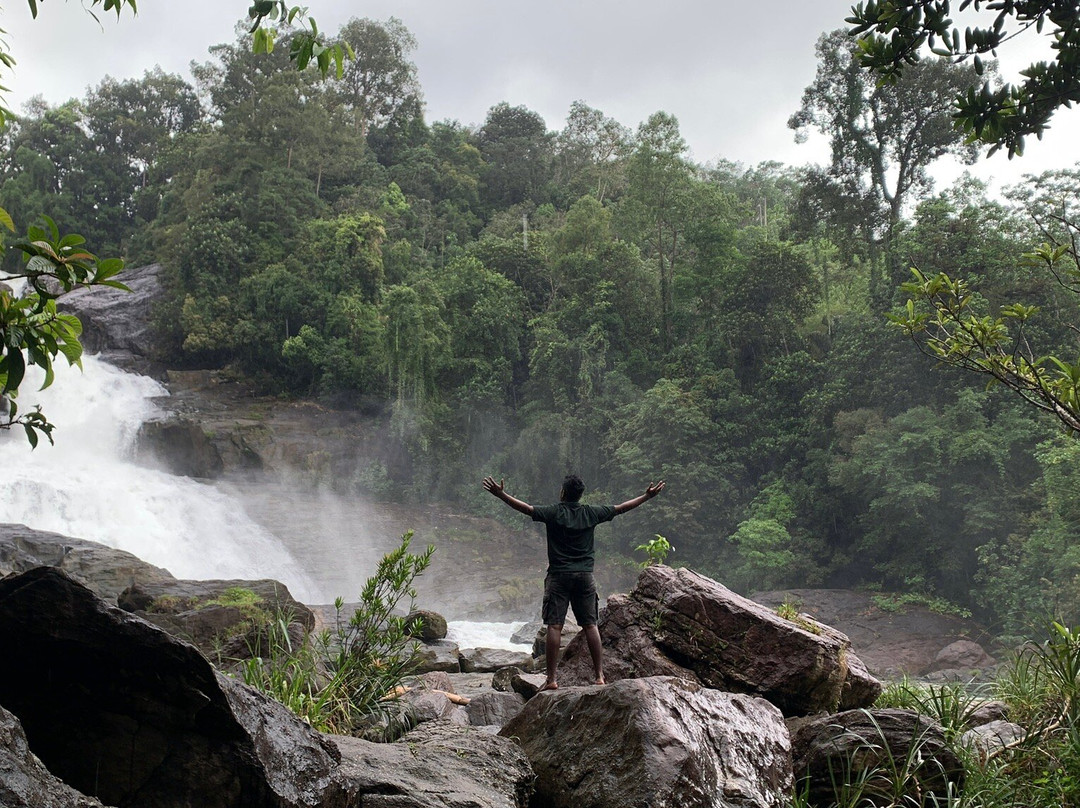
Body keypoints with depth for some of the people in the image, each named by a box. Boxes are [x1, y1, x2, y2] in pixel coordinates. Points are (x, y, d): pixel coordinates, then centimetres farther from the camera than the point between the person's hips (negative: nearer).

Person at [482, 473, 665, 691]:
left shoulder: (554, 512, -5)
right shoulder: (591, 513, 5)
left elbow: (527, 509, -11)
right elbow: (620, 508, 14)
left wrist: (501, 494, -7)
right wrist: (647, 496, 25)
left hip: (559, 576, -3)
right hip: (585, 575, 3)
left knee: (554, 626, -3)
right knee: (590, 625, 7)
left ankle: (551, 679, -5)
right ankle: (599, 676, 7)